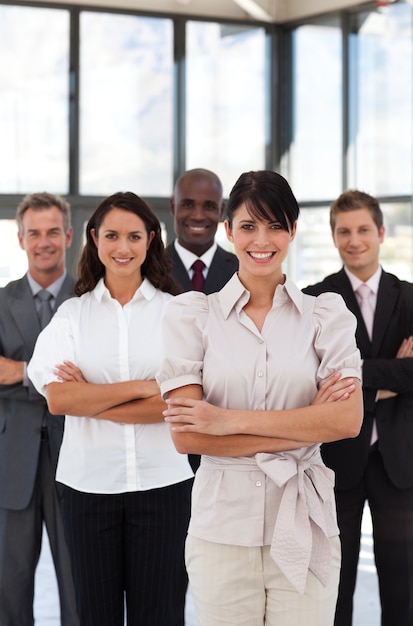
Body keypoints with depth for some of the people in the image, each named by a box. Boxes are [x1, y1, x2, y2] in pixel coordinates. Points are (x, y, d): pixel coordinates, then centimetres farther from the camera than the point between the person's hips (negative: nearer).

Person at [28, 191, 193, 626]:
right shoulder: (72, 314, 5)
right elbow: (57, 398, -6)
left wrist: (90, 399, -9)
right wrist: (140, 387, -12)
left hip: (161, 482, -1)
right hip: (88, 484, 1)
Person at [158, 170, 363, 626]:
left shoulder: (326, 314, 3)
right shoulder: (191, 314, 0)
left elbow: (347, 420, -10)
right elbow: (186, 436, -9)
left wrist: (229, 420, -14)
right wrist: (305, 426, -11)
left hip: (304, 525, 1)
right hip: (223, 525, 0)